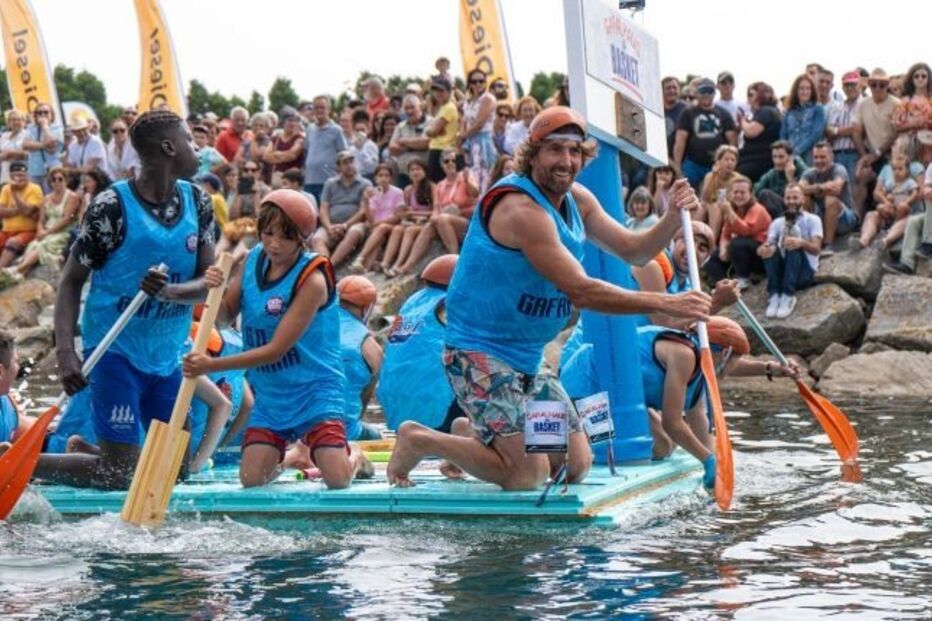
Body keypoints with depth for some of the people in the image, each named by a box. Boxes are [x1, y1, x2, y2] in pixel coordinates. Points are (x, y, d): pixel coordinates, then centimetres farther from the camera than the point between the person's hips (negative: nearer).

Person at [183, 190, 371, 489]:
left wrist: (212, 366, -28)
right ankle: (280, 457, 29)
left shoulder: (312, 280, -21)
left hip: (314, 388, -5)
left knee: (337, 480, -14)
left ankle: (354, 455, 22)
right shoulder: (253, 260, 0)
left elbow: (275, 351, -23)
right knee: (251, 480, -6)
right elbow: (226, 315, 7)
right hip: (269, 393, 5)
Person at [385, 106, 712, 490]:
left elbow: (633, 251, 8)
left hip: (526, 358, 9)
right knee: (528, 475, -14)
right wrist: (667, 304, -30)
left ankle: (477, 438, 25)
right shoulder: (521, 209, -24)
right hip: (480, 354, -9)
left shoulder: (576, 200, 7)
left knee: (577, 465, 7)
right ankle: (420, 440, 3)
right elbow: (580, 291, -29)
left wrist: (674, 217, -12)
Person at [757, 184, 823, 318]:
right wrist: (764, 248, -30)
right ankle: (774, 295, -33)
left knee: (795, 248, -32)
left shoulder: (812, 220, 5)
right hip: (782, 271, 3)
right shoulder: (777, 223, 16)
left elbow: (816, 249, -12)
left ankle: (788, 296, -38)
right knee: (770, 249, -26)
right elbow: (767, 243, -3)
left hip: (805, 272, -3)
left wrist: (801, 243, -36)